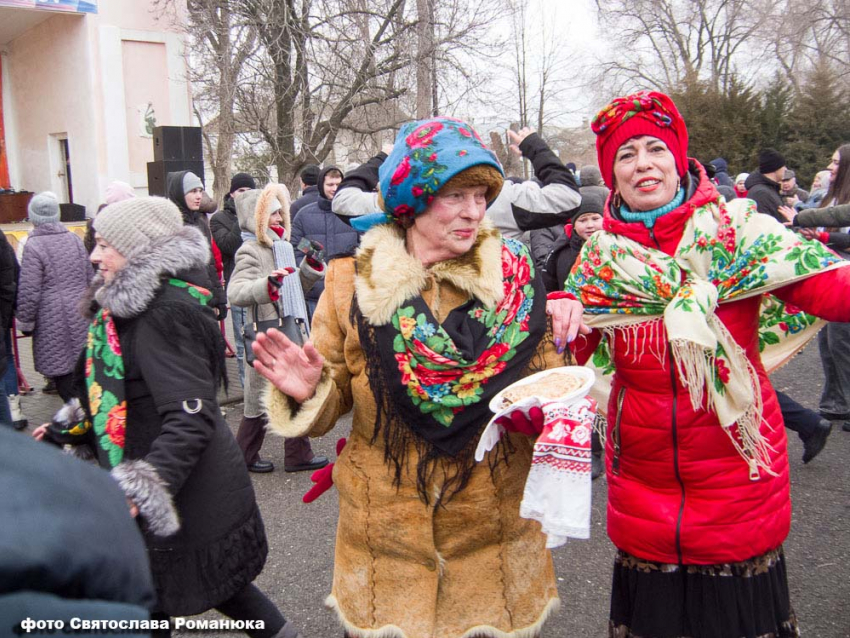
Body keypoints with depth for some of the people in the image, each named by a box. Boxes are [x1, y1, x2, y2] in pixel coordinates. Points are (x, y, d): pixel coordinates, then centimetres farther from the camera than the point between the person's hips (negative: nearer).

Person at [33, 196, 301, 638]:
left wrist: (139, 490, -35)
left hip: (186, 500, -9)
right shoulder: (133, 306, 9)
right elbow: (121, 391, 22)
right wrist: (66, 426, 28)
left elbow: (190, 419, -29)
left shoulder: (165, 313, -22)